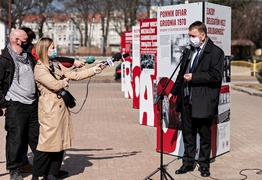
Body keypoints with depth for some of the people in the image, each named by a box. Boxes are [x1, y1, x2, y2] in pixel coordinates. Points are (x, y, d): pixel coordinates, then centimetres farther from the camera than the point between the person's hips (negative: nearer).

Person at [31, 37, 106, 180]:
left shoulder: (56, 65, 14)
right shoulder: (39, 69, -11)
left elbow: (75, 75, 11)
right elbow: (55, 85, -19)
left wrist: (94, 70, 5)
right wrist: (65, 81, 1)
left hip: (61, 107, 9)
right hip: (49, 109, -8)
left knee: (60, 139, 13)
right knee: (47, 141, -6)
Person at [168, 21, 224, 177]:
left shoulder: (216, 52, -7)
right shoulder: (189, 51, 13)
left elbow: (216, 76, -17)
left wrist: (194, 77, -16)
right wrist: (174, 92, 18)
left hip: (203, 102, -6)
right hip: (186, 100, 6)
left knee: (205, 135, 8)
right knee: (188, 134, 13)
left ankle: (204, 165, 23)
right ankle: (188, 163, 25)